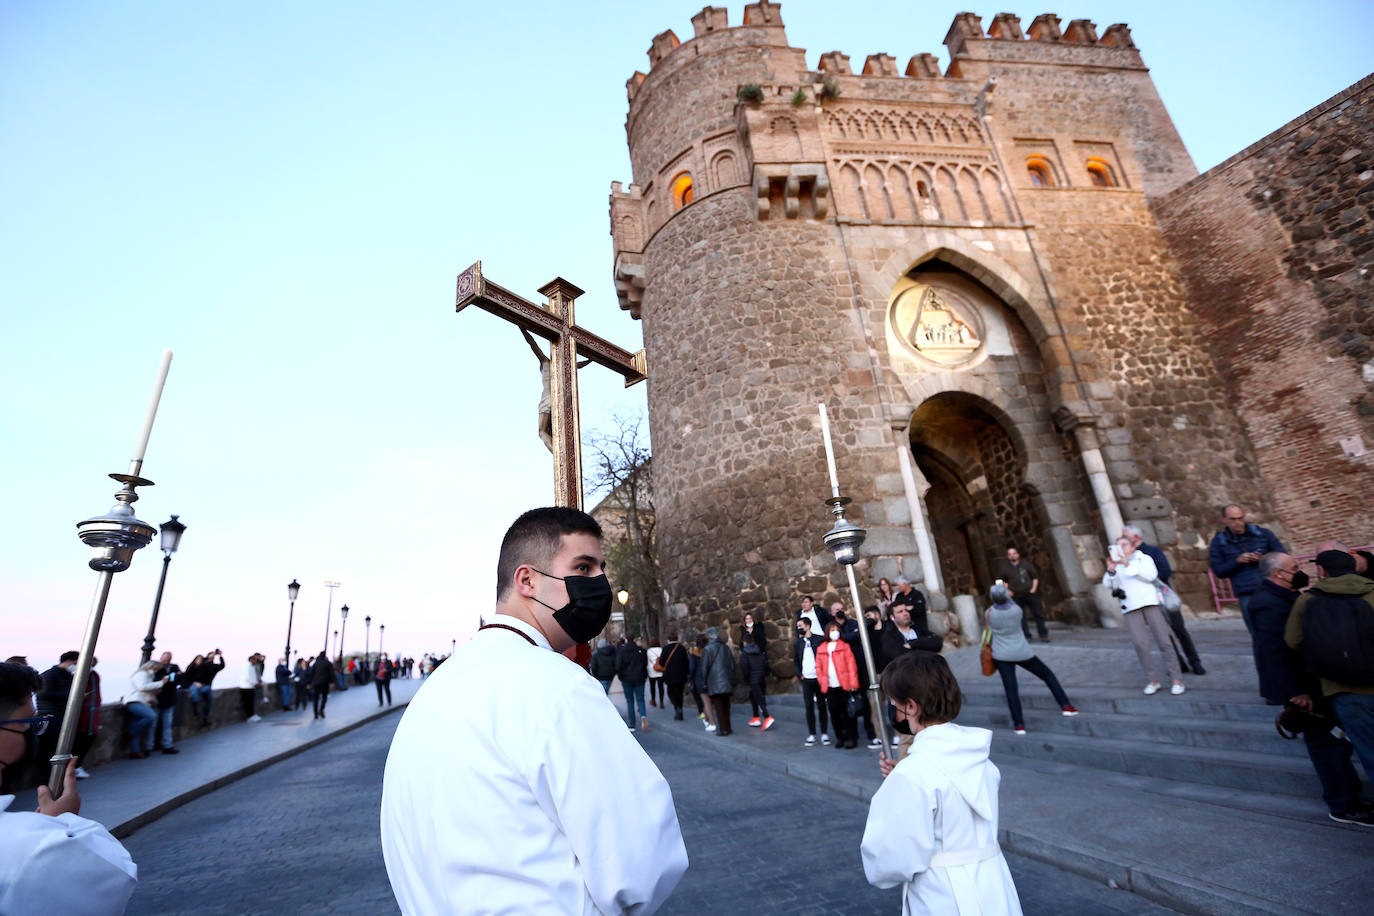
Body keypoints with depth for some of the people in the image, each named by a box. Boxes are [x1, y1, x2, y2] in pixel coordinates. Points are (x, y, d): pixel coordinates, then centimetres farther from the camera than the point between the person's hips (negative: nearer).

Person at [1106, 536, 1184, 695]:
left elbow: (1150, 575, -5)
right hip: (1131, 608, 1)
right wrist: (1111, 570, -14)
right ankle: (1153, 680, -1)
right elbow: (1108, 584, 4)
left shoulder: (1144, 558, 13)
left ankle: (1176, 680, 6)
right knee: (1140, 643, -10)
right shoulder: (1116, 565, 19)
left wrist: (1128, 565, -13)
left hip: (1150, 603, -1)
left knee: (1163, 641, -4)